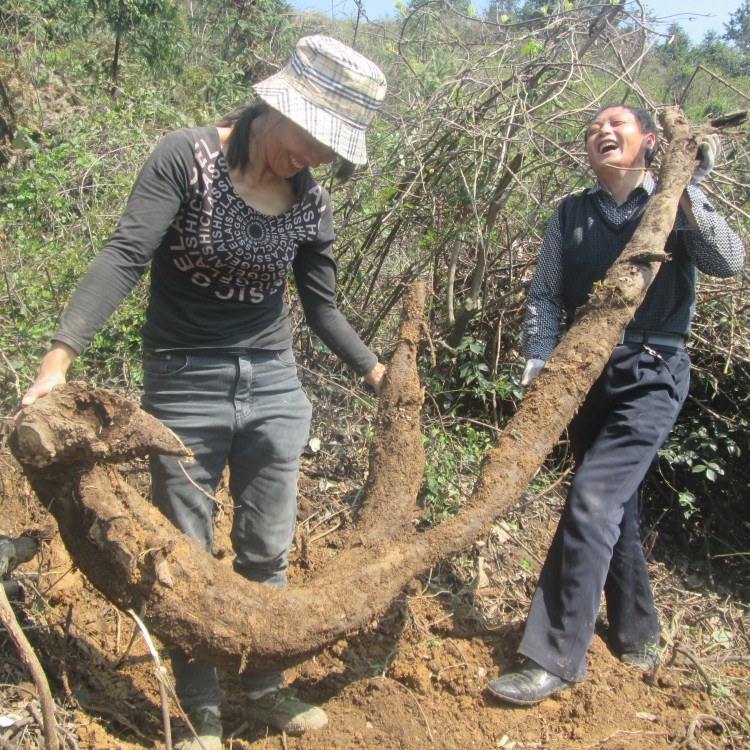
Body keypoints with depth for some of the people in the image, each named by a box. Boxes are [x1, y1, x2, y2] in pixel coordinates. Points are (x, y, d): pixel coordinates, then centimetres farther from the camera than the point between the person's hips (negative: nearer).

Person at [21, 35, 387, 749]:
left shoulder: (311, 202, 2)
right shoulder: (188, 157, -11)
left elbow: (322, 307, 12)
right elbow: (124, 255, -21)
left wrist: (376, 372, 11)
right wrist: (60, 354, -30)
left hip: (274, 389, 4)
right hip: (184, 387, -3)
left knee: (266, 553, 13)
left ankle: (264, 687, 34)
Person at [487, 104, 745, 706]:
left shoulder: (678, 205, 0)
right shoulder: (571, 215, 8)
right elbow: (546, 295, 4)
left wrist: (689, 193, -25)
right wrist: (538, 359, -10)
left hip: (652, 376, -4)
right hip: (587, 374, 5)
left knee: (591, 500, -17)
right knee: (615, 508, 15)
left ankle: (556, 659, -8)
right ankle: (637, 633, 36)